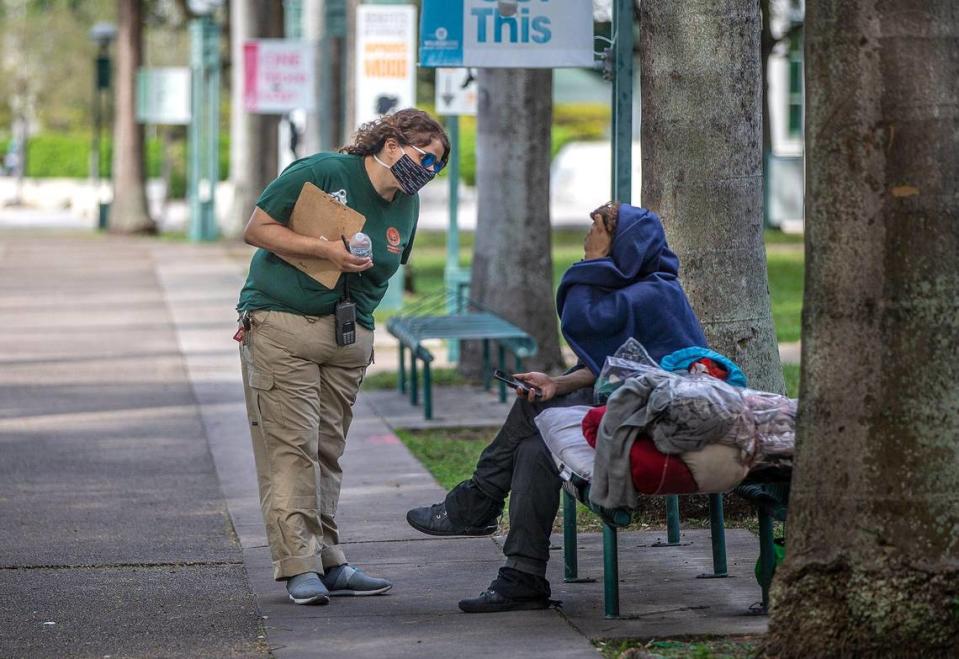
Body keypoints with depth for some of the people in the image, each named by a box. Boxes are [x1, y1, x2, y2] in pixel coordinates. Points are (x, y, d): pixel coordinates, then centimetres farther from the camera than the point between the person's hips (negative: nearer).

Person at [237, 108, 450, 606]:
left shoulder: (406, 209, 10)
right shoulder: (323, 172, -10)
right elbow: (256, 229, -9)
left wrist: (361, 326, 10)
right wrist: (323, 249, -18)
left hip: (348, 337, 6)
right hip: (281, 325, -6)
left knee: (328, 452, 8)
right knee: (291, 447, -10)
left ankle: (328, 562, 11)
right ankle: (299, 565, -10)